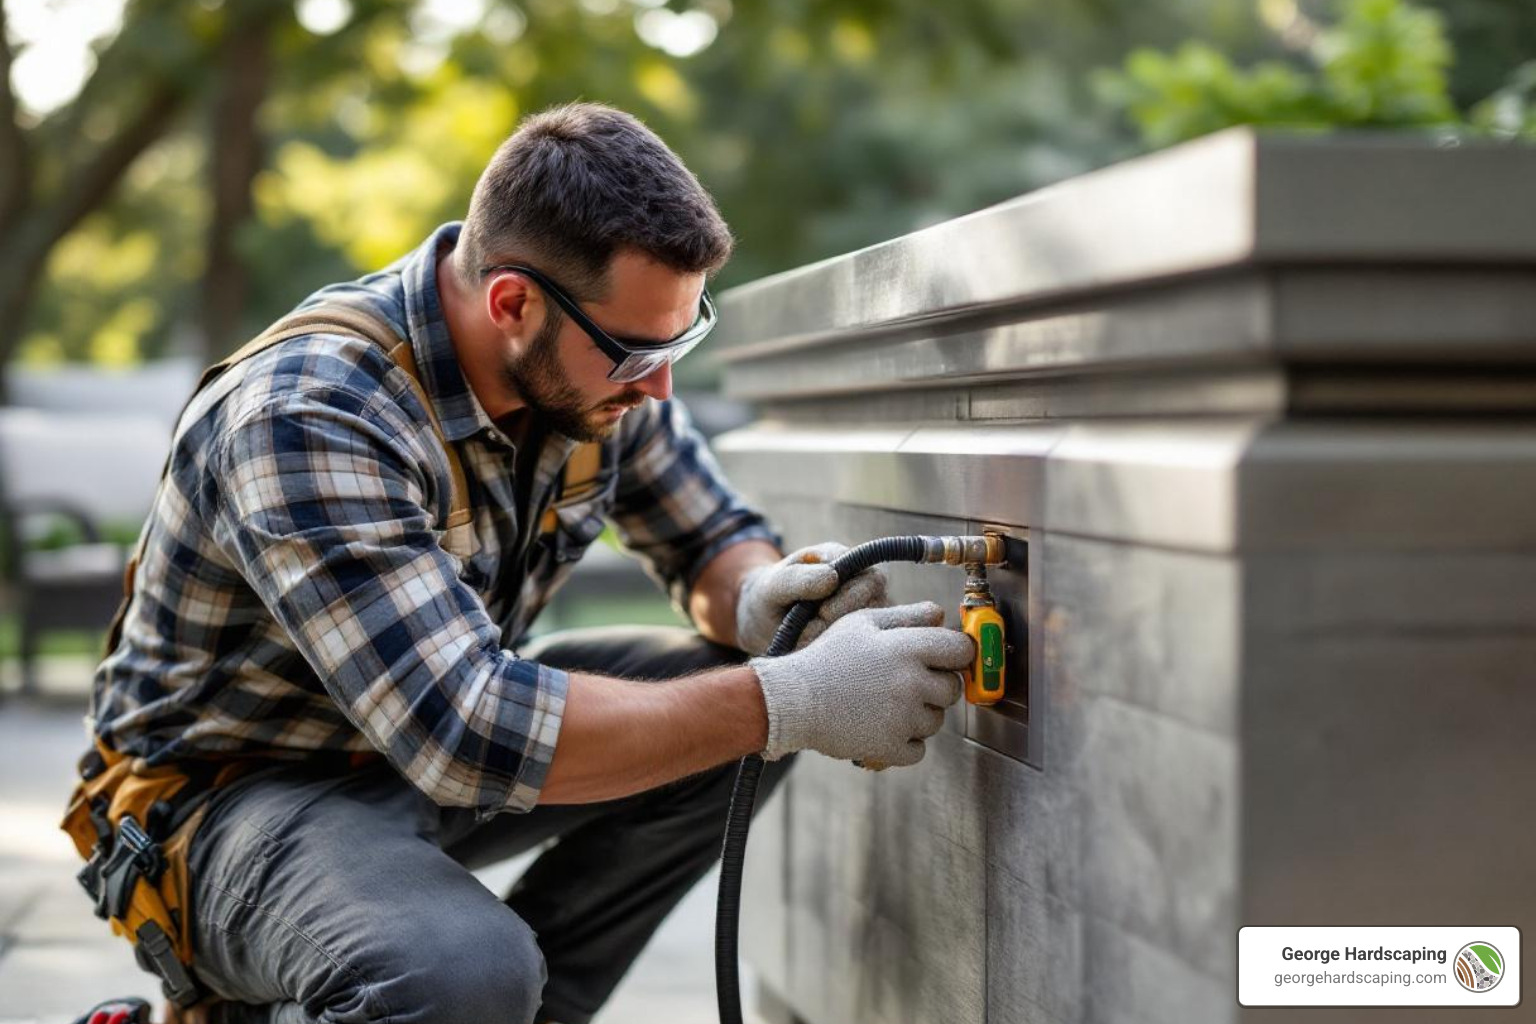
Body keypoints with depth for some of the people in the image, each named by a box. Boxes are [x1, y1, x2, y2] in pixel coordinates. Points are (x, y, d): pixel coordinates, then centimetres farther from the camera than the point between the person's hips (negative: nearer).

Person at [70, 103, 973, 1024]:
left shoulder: (592, 361, -8)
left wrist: (760, 602, -19)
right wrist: (792, 702, -38)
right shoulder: (309, 420, -31)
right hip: (241, 796, -8)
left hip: (441, 718, 8)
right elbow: (463, 734, -38)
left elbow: (716, 536, 7)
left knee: (732, 692, -8)